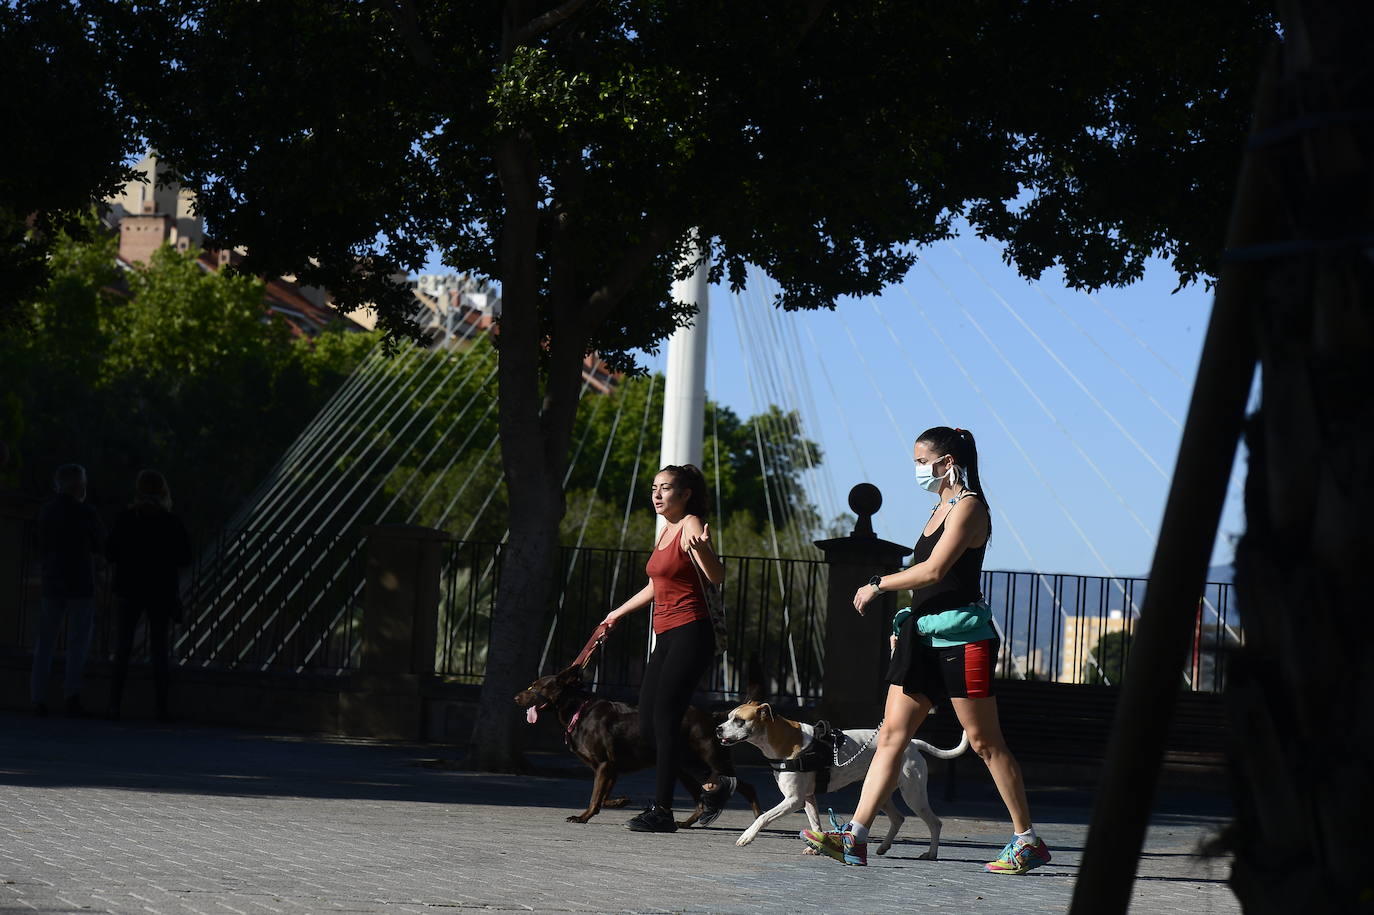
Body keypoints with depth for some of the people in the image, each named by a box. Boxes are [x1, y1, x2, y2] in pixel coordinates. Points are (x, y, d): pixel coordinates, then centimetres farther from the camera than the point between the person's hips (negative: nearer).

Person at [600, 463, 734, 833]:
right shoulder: (665, 532, 18)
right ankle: (714, 784, 17)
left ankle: (661, 810, -11)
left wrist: (703, 552, -44)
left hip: (690, 635, -9)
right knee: (648, 724, 5)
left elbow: (716, 576, -23)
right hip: (666, 636, 9)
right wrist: (618, 613, 42)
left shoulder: (691, 525, -8)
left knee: (665, 719, -14)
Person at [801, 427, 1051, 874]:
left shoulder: (967, 506, -10)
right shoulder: (942, 507, 19)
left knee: (984, 741, -3)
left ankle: (1028, 840, 7)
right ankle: (855, 837, -3)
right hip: (925, 635, 9)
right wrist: (906, 624, 17)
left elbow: (934, 570, -20)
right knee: (892, 733, 1)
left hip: (962, 635, -9)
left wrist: (878, 585, -10)